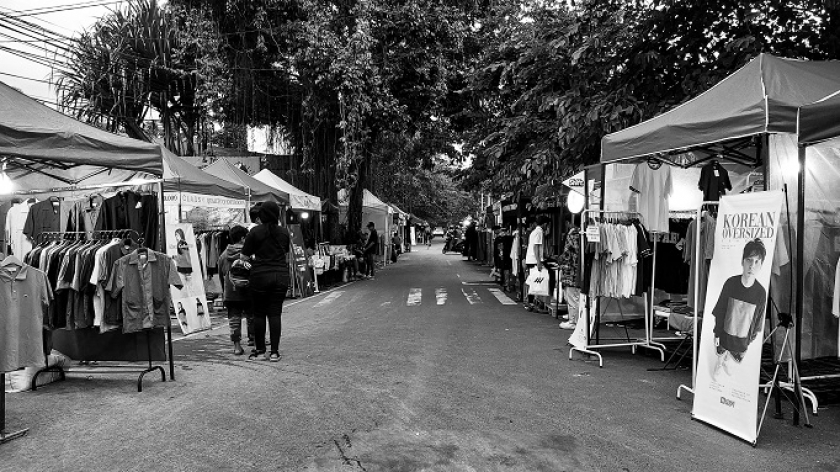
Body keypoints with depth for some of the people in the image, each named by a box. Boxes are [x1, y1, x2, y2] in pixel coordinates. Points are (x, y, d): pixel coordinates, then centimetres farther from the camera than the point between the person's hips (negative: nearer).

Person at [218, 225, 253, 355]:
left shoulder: (223, 255, 6)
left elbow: (221, 275, 14)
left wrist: (223, 291, 24)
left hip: (230, 293, 3)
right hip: (247, 292, -3)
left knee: (234, 318, 6)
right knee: (251, 317, 14)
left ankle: (237, 345, 5)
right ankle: (253, 338, 22)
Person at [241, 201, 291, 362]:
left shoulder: (255, 232, -4)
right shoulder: (284, 232, 5)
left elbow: (244, 256, -2)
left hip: (260, 275, -2)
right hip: (281, 275, 3)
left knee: (259, 313, 9)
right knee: (275, 313, 5)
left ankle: (260, 349, 19)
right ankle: (274, 351, 6)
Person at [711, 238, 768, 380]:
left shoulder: (761, 292, -20)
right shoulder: (730, 283, -21)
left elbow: (758, 319, -5)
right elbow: (719, 311, -10)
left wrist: (750, 340, 5)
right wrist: (717, 334, -4)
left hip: (742, 339, 1)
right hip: (725, 334, -1)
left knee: (735, 357, 24)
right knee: (721, 354, 22)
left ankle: (725, 362, 57)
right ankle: (719, 365, 55)